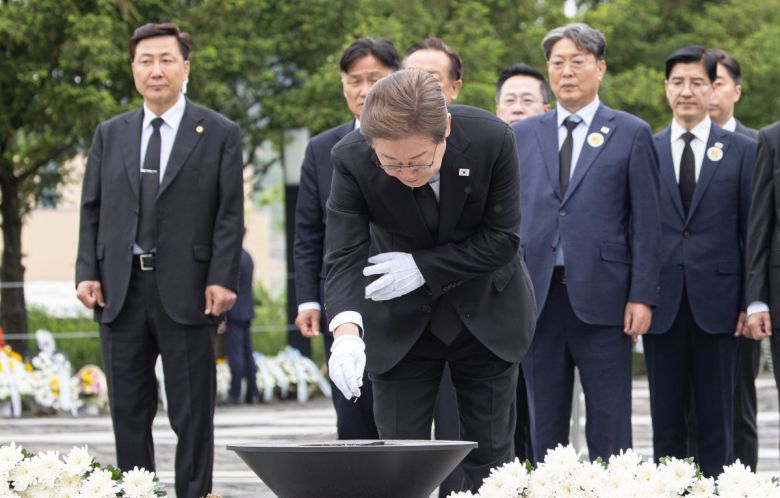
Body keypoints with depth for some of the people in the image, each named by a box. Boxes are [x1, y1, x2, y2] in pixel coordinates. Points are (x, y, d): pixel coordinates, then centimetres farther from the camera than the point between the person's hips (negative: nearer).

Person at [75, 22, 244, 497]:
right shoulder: (110, 134, 13)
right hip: (120, 292, 4)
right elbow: (92, 209, 12)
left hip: (187, 292, -3)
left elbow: (230, 214, -1)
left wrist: (222, 279, -11)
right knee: (128, 411, 8)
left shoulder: (220, 133, 3)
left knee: (192, 415, 1)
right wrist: (88, 272, 1)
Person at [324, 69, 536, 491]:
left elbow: (502, 240, -17)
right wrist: (347, 330, -43)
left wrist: (423, 267, -23)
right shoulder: (352, 159, -24)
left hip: (484, 310, 0)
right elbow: (345, 255, -26)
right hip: (400, 321, 0)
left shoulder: (491, 140, -25)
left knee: (488, 456, 4)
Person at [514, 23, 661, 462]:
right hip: (537, 296, 3)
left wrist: (642, 295, -7)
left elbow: (646, 221, 0)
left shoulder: (631, 134, 4)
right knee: (545, 423, 7)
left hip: (602, 296, -3)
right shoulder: (523, 136, 12)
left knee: (609, 426, -1)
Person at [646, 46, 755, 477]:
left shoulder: (742, 151, 4)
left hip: (717, 303, -1)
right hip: (662, 303, 1)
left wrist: (753, 302, -3)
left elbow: (753, 231, 3)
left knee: (716, 420, 3)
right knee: (667, 418, 6)